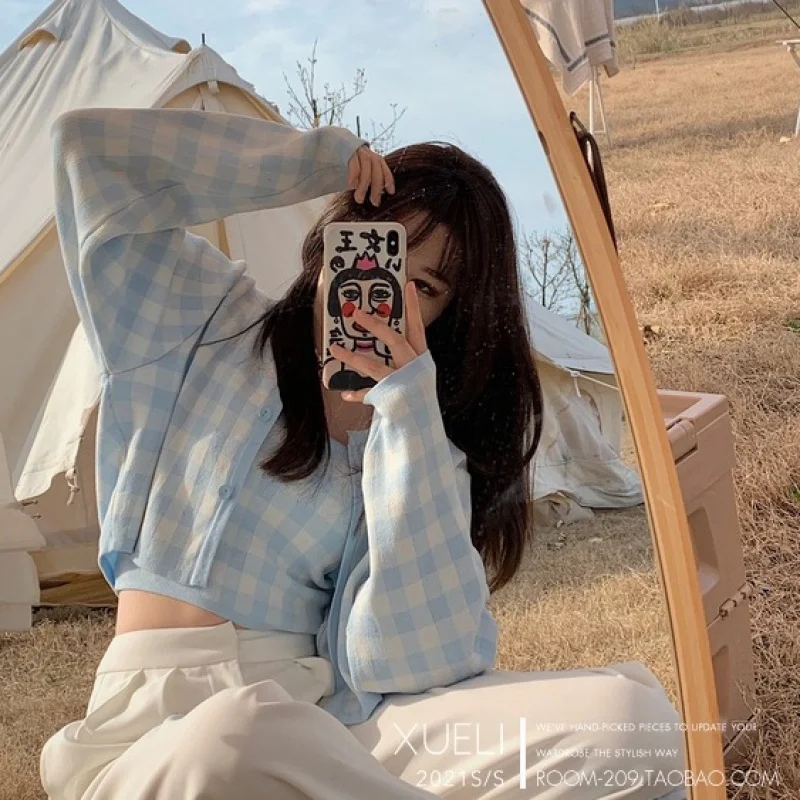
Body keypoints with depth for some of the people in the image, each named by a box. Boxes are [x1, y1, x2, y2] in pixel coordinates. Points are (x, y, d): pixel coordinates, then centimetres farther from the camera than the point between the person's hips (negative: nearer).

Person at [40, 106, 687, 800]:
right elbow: (90, 148, 2)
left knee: (631, 709, -21)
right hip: (163, 734, 0)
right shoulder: (212, 326, 9)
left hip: (337, 723, 1)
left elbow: (412, 657, -9)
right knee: (240, 735, -41)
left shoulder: (421, 435, 9)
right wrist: (313, 161, 0)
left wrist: (407, 403, -13)